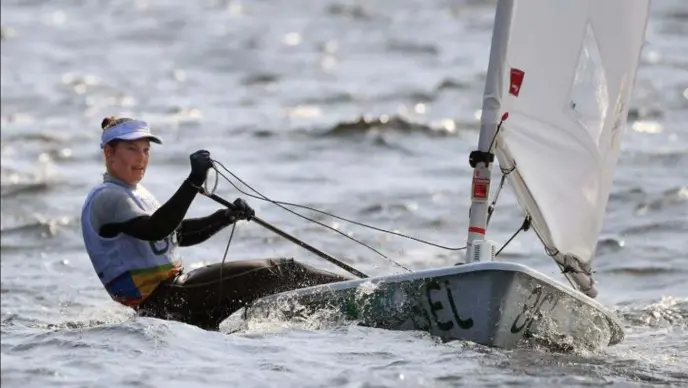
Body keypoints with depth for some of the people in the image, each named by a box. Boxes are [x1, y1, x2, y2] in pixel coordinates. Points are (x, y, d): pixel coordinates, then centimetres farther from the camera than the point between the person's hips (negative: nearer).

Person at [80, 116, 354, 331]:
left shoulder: (135, 194, 21)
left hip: (174, 288, 10)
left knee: (281, 269, 0)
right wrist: (194, 182, -32)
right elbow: (154, 230, -27)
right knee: (268, 274, -16)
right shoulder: (106, 198, -11)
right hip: (160, 302, -10)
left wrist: (227, 217, 9)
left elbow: (178, 234, 24)